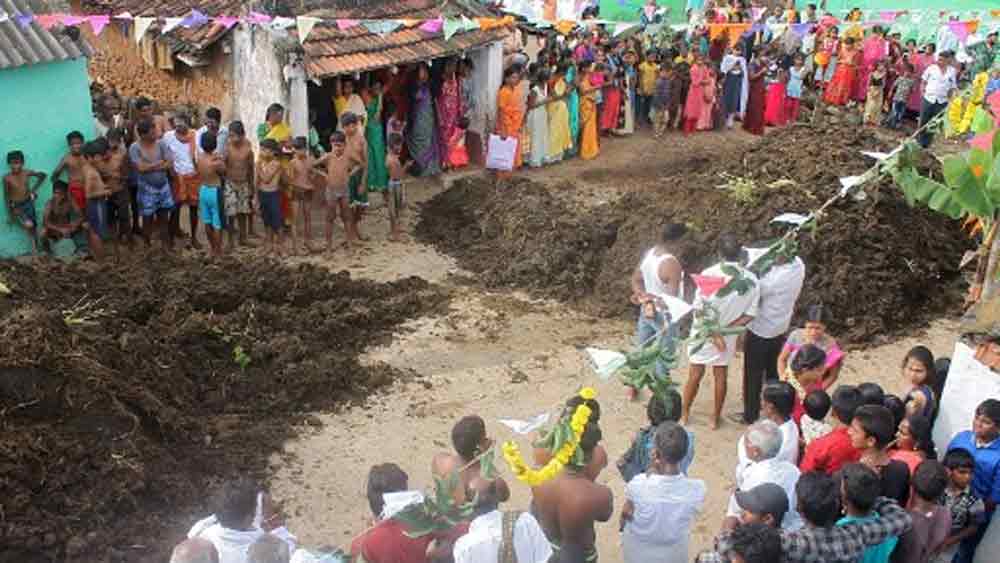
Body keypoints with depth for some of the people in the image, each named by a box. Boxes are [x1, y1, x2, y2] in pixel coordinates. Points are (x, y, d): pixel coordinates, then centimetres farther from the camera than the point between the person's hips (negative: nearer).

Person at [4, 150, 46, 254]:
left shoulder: (27, 173, -10)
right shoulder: (7, 178, -16)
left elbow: (42, 175, 8)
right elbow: (6, 196, -9)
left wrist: (34, 189, 5)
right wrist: (9, 213, -8)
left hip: (28, 203, 3)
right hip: (16, 207, -3)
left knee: (34, 226, 7)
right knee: (28, 225, -19)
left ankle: (35, 249, 23)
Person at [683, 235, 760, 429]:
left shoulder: (708, 274, -23)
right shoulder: (751, 279, -16)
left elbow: (698, 311, -21)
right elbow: (749, 315, -11)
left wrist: (713, 333, -15)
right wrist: (724, 330, -12)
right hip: (728, 338, 1)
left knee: (695, 375, 16)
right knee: (721, 377, 19)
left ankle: (685, 414, 31)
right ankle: (715, 418, 32)